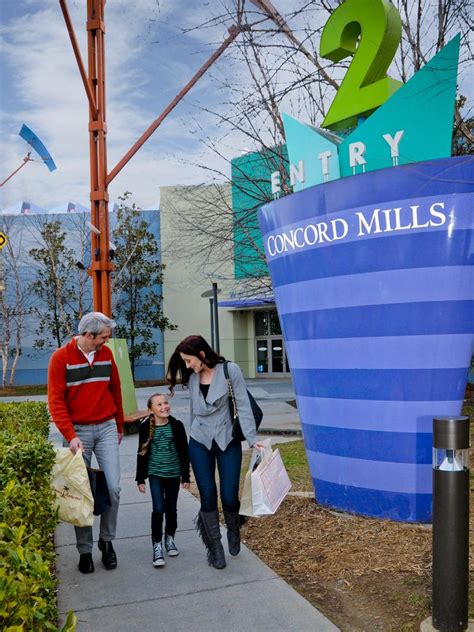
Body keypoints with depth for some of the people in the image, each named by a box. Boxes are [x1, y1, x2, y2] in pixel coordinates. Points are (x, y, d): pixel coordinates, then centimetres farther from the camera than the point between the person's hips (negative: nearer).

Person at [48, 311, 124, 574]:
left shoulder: (106, 354, 3)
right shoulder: (61, 358, -9)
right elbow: (55, 401, -11)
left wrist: (119, 426, 17)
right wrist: (70, 436, -19)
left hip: (106, 428, 3)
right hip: (78, 431, -3)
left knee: (113, 487, -3)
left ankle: (107, 540, 18)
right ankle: (84, 550, 18)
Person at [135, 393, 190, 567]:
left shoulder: (176, 425, -5)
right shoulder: (146, 427, -7)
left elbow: (184, 452, 0)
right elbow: (142, 454, 0)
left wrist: (185, 476, 1)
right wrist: (140, 479, 1)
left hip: (174, 474, 2)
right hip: (155, 474, -1)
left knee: (171, 509, 13)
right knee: (158, 509, -8)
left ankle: (170, 538, 33)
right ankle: (157, 546, 4)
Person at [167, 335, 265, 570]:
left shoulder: (230, 371, -11)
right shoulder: (192, 378, 3)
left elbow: (243, 406, -12)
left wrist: (252, 439, -18)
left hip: (228, 441, -3)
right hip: (200, 443, 3)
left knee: (229, 497, -3)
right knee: (208, 496, 1)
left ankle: (233, 532, 30)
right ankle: (214, 548, 18)